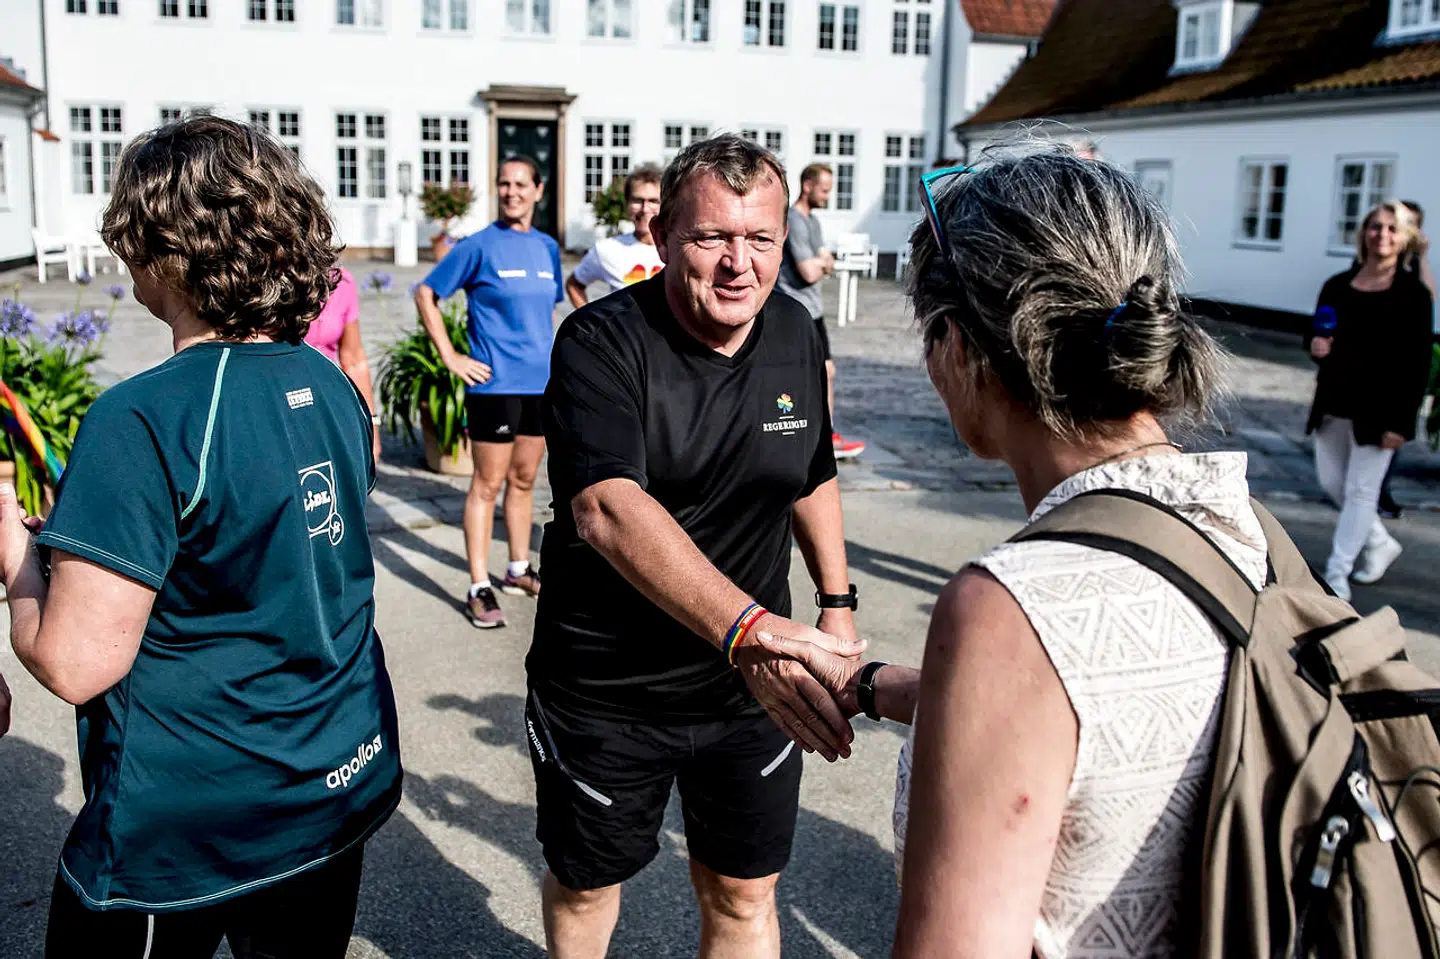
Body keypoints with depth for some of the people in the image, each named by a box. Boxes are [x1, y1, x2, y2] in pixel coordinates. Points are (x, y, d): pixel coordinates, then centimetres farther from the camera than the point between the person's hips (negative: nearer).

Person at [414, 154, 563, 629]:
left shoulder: (547, 247, 10)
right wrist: (450, 357, -8)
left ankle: (518, 571, 29)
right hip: (495, 383, -6)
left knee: (524, 480, 15)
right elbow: (426, 293, -3)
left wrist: (550, 356, 14)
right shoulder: (480, 246, -6)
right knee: (488, 485, -2)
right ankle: (479, 589, 4)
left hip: (541, 382, 6)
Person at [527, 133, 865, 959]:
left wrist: (838, 601, 11)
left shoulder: (798, 334, -2)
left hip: (753, 682, 3)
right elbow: (606, 508, -37)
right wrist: (746, 630, -49)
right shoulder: (601, 343, -20)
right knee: (585, 886, 19)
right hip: (605, 687, -3)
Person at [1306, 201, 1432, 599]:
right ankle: (1381, 543, 36)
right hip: (1333, 404, 6)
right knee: (1332, 483, 14)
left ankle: (1337, 574, 9)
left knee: (1360, 490, 0)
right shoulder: (1337, 286, 5)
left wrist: (1400, 423, -15)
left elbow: (1418, 364, -10)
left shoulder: (1413, 294, -9)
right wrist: (1317, 346, -10)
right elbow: (1318, 338, 16)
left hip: (1376, 412, -6)